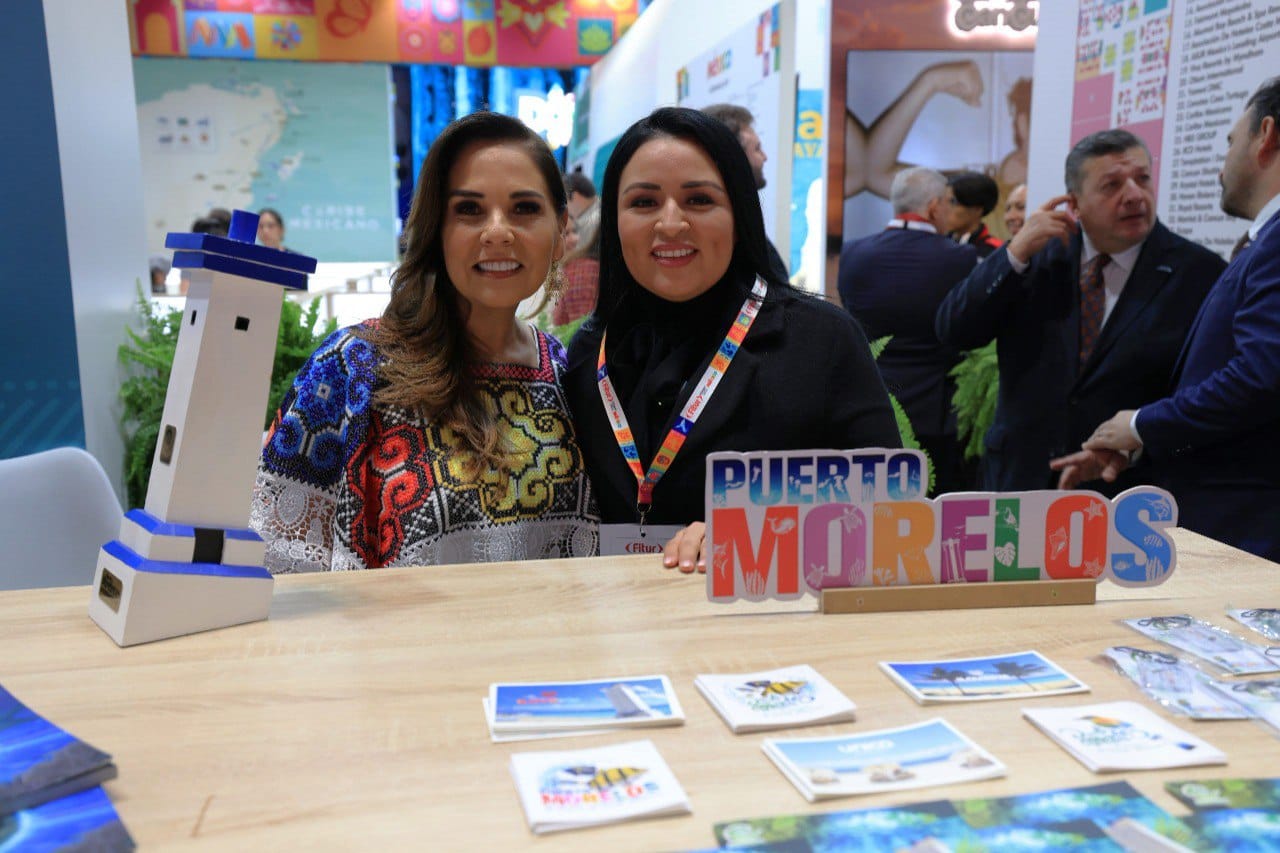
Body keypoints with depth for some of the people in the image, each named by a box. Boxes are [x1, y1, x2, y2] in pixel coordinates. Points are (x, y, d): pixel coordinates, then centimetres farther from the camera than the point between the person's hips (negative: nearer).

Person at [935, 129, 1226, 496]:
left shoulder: (1199, 273, -4)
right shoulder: (1040, 251, 3)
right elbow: (952, 331, -4)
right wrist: (1015, 254, -14)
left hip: (1129, 489, -1)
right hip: (1021, 476, 2)